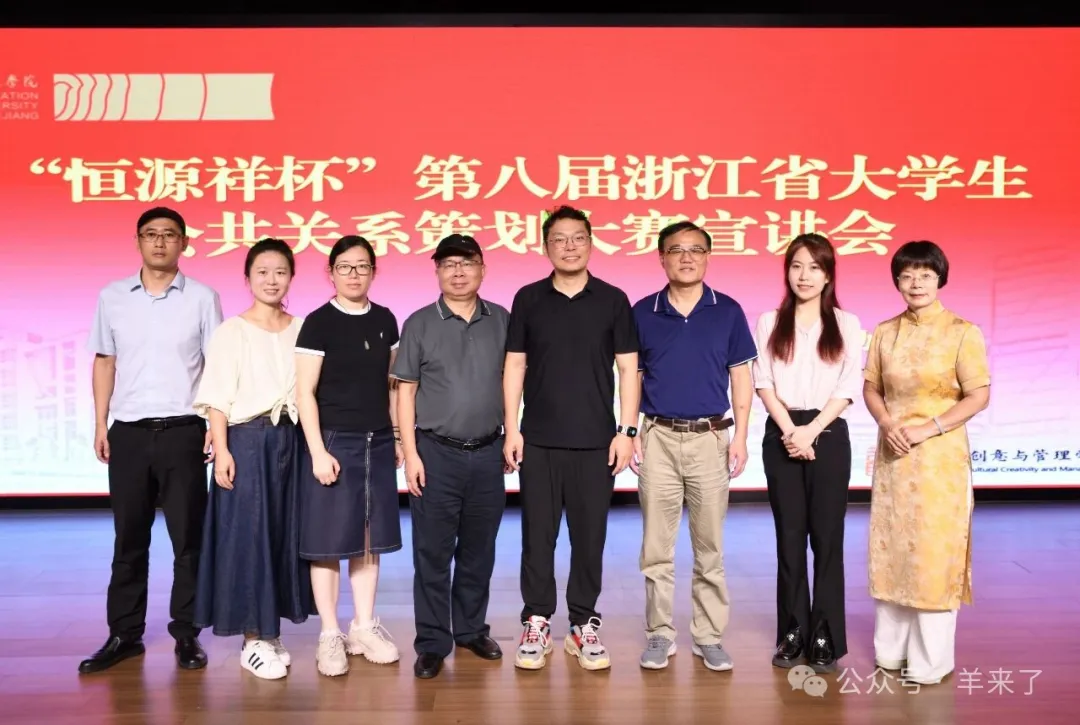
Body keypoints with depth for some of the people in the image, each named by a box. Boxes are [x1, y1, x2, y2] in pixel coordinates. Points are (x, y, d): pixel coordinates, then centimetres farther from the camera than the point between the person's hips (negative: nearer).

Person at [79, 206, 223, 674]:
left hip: (183, 431, -2)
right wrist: (100, 424, 5)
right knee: (129, 539, 10)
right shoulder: (112, 297, 7)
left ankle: (186, 633, 15)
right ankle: (124, 634, 21)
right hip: (128, 431, 2)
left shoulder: (202, 298, 1)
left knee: (188, 537, 4)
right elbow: (104, 362, 11)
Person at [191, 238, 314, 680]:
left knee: (283, 534, 9)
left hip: (290, 440, 4)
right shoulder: (231, 331, -2)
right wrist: (221, 450, -13)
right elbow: (218, 399, -6)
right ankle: (253, 641, 10)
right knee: (247, 535, 0)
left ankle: (270, 632, 22)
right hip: (246, 441, -4)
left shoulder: (301, 329, 8)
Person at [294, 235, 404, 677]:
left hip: (378, 444, 5)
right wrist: (318, 452, -14)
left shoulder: (385, 321, 9)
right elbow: (305, 393, -9)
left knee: (369, 540, 10)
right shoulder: (318, 323, -6)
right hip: (334, 442, -5)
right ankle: (330, 635, 11)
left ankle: (364, 627, 22)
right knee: (329, 542, 0)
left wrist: (397, 437, 12)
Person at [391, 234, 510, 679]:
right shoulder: (419, 324, 0)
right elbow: (405, 392, 0)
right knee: (432, 553, 4)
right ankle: (432, 643, 15)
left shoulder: (501, 321, 5)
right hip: (436, 453, -2)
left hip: (487, 453, 2)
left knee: (478, 551, 13)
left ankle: (471, 629, 29)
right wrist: (411, 454, -6)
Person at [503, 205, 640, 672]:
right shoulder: (529, 299, 5)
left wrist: (627, 430, -4)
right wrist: (511, 429, -1)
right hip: (539, 440, 1)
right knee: (537, 535, 6)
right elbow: (514, 367, 6)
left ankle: (584, 625, 20)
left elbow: (628, 369, 3)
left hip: (596, 441, 0)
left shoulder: (612, 300, 3)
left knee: (590, 536, 6)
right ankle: (537, 623, 19)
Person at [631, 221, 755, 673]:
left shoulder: (728, 311, 3)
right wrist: (630, 433, -1)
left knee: (710, 547, 7)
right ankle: (660, 634, 18)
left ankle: (709, 636, 19)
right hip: (659, 438, 0)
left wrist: (740, 437, -2)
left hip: (711, 438, 0)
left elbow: (741, 377, 5)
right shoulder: (643, 312, 3)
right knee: (657, 547, 6)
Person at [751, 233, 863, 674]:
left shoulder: (847, 324, 6)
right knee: (789, 538, 5)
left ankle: (826, 639, 10)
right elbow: (763, 382, 1)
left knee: (827, 538, 1)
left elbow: (849, 387, -2)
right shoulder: (770, 322, 8)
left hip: (829, 435, -1)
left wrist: (811, 431, -12)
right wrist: (789, 431, -12)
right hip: (781, 436, 1)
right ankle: (792, 634, 15)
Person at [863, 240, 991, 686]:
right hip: (892, 454, 4)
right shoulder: (885, 332, 6)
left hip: (940, 457, -4)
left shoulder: (963, 332, -7)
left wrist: (927, 428, -17)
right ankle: (890, 650, 23)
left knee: (934, 553, 0)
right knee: (891, 549, 10)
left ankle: (930, 661, 13)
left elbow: (979, 396, -9)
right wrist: (887, 424, -10)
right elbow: (871, 388, 9)